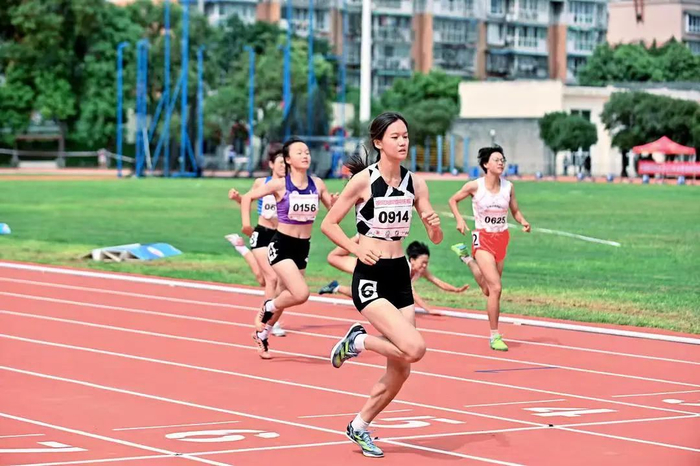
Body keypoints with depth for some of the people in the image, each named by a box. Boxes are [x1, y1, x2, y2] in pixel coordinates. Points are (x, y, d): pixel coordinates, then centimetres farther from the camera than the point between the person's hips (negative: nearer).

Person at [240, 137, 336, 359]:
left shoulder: (317, 184, 1)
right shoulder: (280, 185, -11)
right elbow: (248, 197, -4)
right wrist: (246, 223, -14)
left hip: (303, 247, 5)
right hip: (281, 245, -5)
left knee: (286, 295, 15)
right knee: (301, 294, -21)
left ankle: (262, 333, 36)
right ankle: (267, 308, 7)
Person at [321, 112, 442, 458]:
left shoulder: (415, 183, 6)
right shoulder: (363, 179, -9)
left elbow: (436, 239, 9)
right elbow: (328, 224, -4)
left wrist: (434, 225, -14)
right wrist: (356, 249, -18)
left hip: (400, 277, 6)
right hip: (370, 278, -6)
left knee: (400, 369, 5)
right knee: (414, 348, -24)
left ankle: (359, 426, 24)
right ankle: (357, 341, 3)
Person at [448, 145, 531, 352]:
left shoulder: (508, 186, 0)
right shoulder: (475, 186, -8)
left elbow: (515, 211, 10)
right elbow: (453, 200, 6)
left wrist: (523, 222, -10)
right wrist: (459, 219, -9)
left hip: (502, 238, 5)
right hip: (483, 239, -5)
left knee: (490, 290, 13)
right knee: (496, 288, -17)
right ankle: (494, 336, -10)